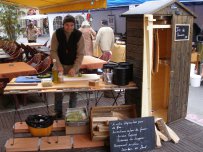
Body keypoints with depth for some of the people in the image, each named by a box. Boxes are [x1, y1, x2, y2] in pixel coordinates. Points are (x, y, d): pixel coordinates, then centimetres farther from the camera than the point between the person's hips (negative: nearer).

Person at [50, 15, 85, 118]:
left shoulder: (79, 35, -13)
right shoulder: (57, 33, -11)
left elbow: (80, 54, -14)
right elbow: (53, 51, -10)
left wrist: (75, 68, -24)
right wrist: (58, 65, -21)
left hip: (73, 66, 0)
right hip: (60, 65, 1)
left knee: (73, 90, 5)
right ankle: (58, 111, 22)